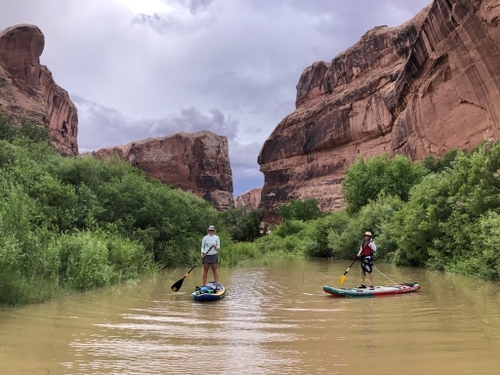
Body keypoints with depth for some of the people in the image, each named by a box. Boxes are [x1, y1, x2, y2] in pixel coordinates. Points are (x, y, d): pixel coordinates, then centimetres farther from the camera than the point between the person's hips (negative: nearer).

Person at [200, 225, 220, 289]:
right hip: (206, 255, 1)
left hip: (214, 255, -1)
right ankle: (204, 285, 6)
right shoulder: (205, 238, 7)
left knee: (215, 270, -1)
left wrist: (215, 247, -18)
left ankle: (217, 285, -2)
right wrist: (202, 253, -7)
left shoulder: (216, 237, 6)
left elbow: (218, 247, 3)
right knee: (205, 270, 2)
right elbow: (202, 247, 9)